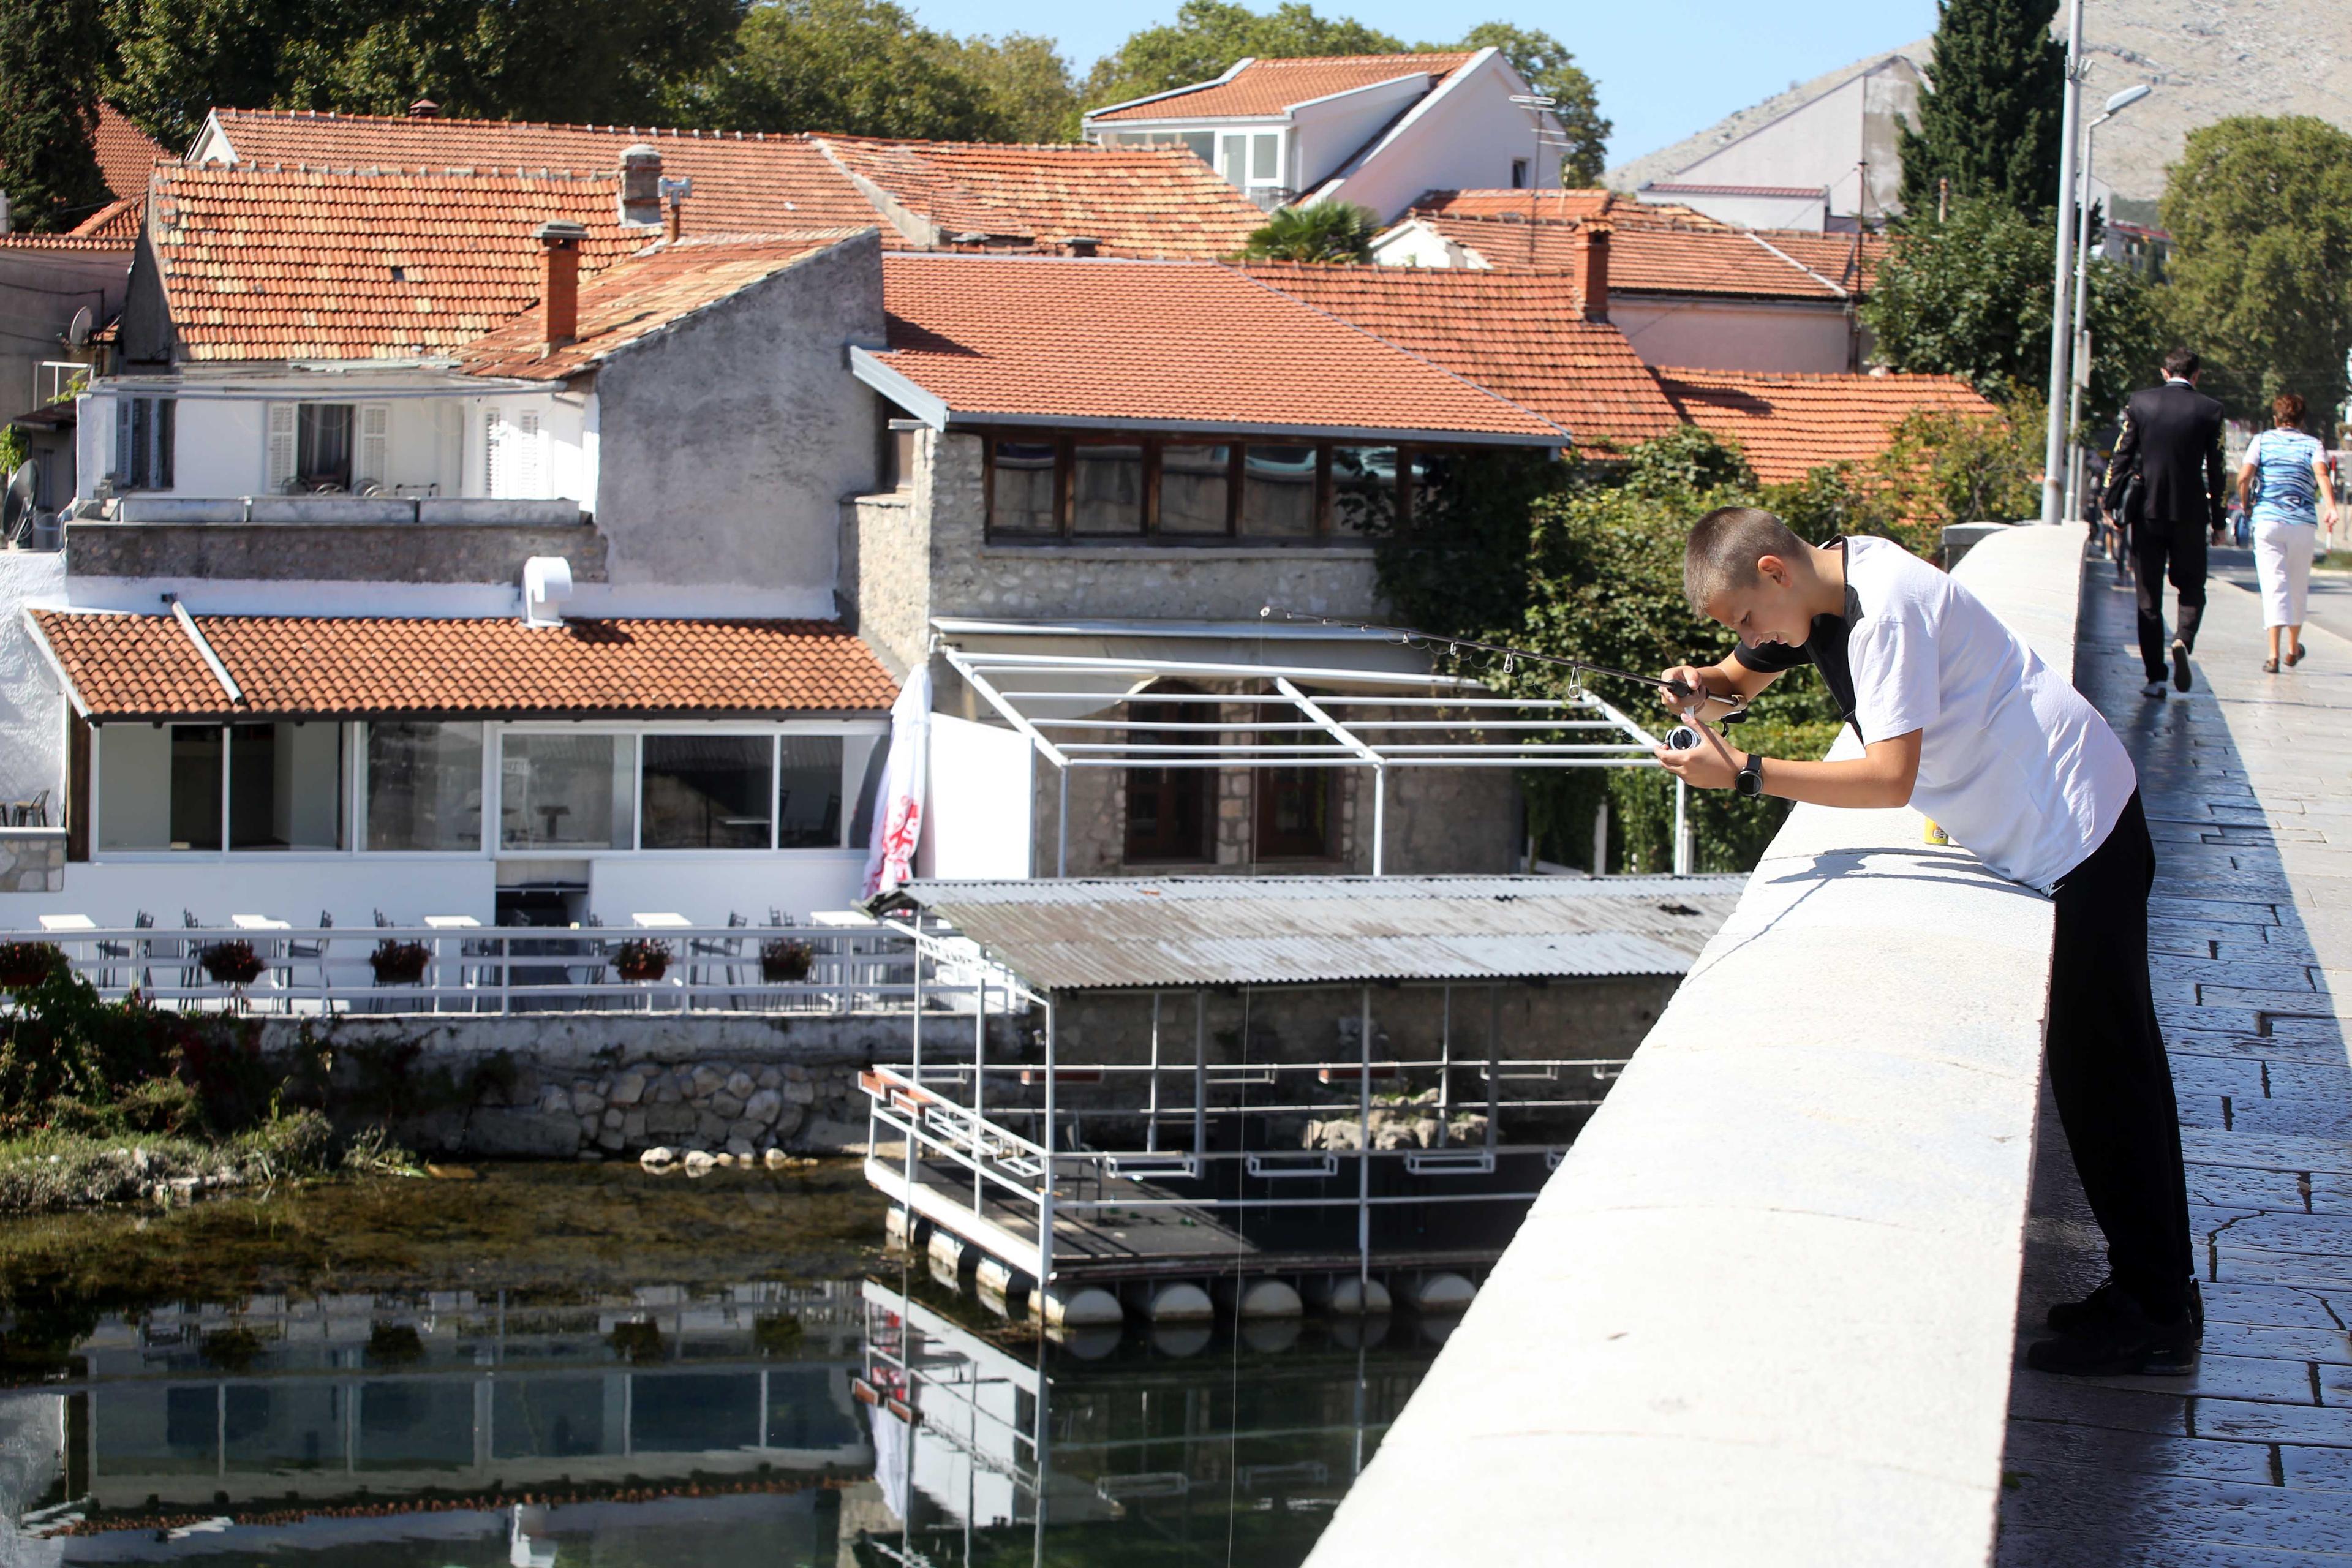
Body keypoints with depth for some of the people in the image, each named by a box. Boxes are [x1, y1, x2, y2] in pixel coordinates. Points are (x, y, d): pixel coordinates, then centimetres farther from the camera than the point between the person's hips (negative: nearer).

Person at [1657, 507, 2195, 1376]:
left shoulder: (1886, 608, -25)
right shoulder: (1821, 584, 4)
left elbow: (1891, 776, -30)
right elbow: (1745, 676, 18)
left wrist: (1746, 774, -30)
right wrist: (1703, 684, -5)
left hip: (2080, 831, -10)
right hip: (2047, 837, 10)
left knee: (2102, 1071, -5)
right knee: (2105, 1067, 13)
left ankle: (2157, 1315, 2)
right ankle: (2148, 1291, 20)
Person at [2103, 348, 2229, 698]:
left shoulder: (2141, 403, 0)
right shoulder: (2209, 410, -1)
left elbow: (2121, 456, 0)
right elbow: (2217, 469, 0)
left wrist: (2111, 504, 7)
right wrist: (2218, 521, 7)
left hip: (2147, 511, 1)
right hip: (2190, 512, -1)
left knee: (2149, 597, 6)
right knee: (2192, 587, 14)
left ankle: (2155, 678, 3)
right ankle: (2183, 639, -15)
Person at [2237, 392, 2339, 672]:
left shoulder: (2262, 441, 8)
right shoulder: (2313, 445, 8)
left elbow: (2244, 476, -6)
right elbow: (2321, 473, -12)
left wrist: (2245, 505, 10)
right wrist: (2331, 509, -23)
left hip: (2268, 520, -1)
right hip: (2304, 522, 1)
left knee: (2274, 586, -5)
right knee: (2298, 586, 18)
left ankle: (2274, 655, -18)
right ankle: (2293, 649, 32)